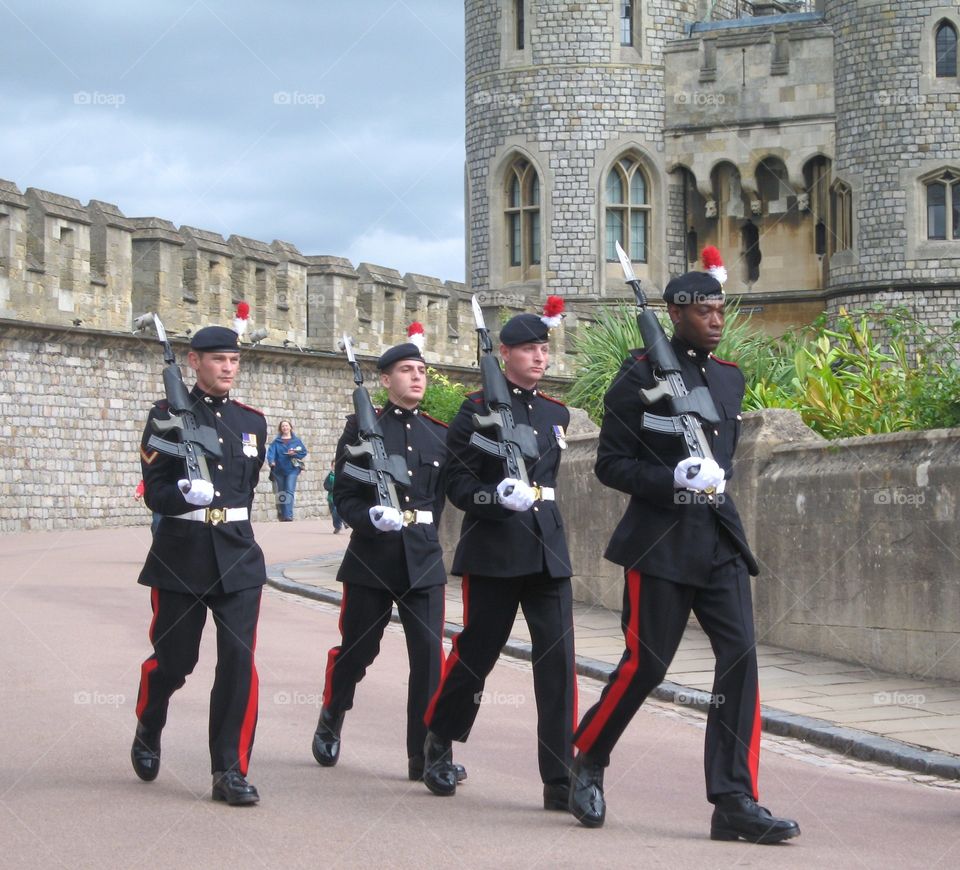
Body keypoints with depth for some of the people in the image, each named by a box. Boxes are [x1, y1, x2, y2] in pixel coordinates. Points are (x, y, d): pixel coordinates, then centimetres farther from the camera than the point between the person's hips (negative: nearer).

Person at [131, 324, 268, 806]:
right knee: (173, 659, 7)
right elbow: (154, 491, -8)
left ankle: (230, 771, -3)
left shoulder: (252, 421, 10)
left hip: (238, 557, 3)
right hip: (181, 555, -3)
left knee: (239, 660, -8)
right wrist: (185, 495, -27)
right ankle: (147, 734, 37)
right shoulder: (167, 416, -3)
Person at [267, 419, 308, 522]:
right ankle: (282, 516, 22)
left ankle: (288, 515, -23)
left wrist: (295, 454, -17)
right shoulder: (276, 441, 5)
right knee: (281, 494, 11)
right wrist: (271, 461, -29)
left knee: (289, 492, -16)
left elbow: (304, 452, 2)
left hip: (292, 470, -2)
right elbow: (271, 452, -9)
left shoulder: (296, 440, 5)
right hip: (279, 470, 2)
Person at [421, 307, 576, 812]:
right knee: (477, 651, 4)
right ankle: (438, 742, 29)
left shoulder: (556, 413, 12)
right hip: (492, 551, -4)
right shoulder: (478, 409, -4)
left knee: (557, 656, -6)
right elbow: (457, 485, -7)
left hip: (547, 550, 4)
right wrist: (499, 496, -22)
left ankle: (560, 780, -5)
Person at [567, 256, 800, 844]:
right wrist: (674, 480, -19)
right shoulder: (642, 375, -5)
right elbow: (610, 464, -6)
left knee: (741, 656, -6)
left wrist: (718, 476, 7)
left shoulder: (730, 379, 14)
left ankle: (735, 802, -4)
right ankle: (586, 763, 22)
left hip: (720, 538, 6)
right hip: (661, 540, -6)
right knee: (646, 663, -3)